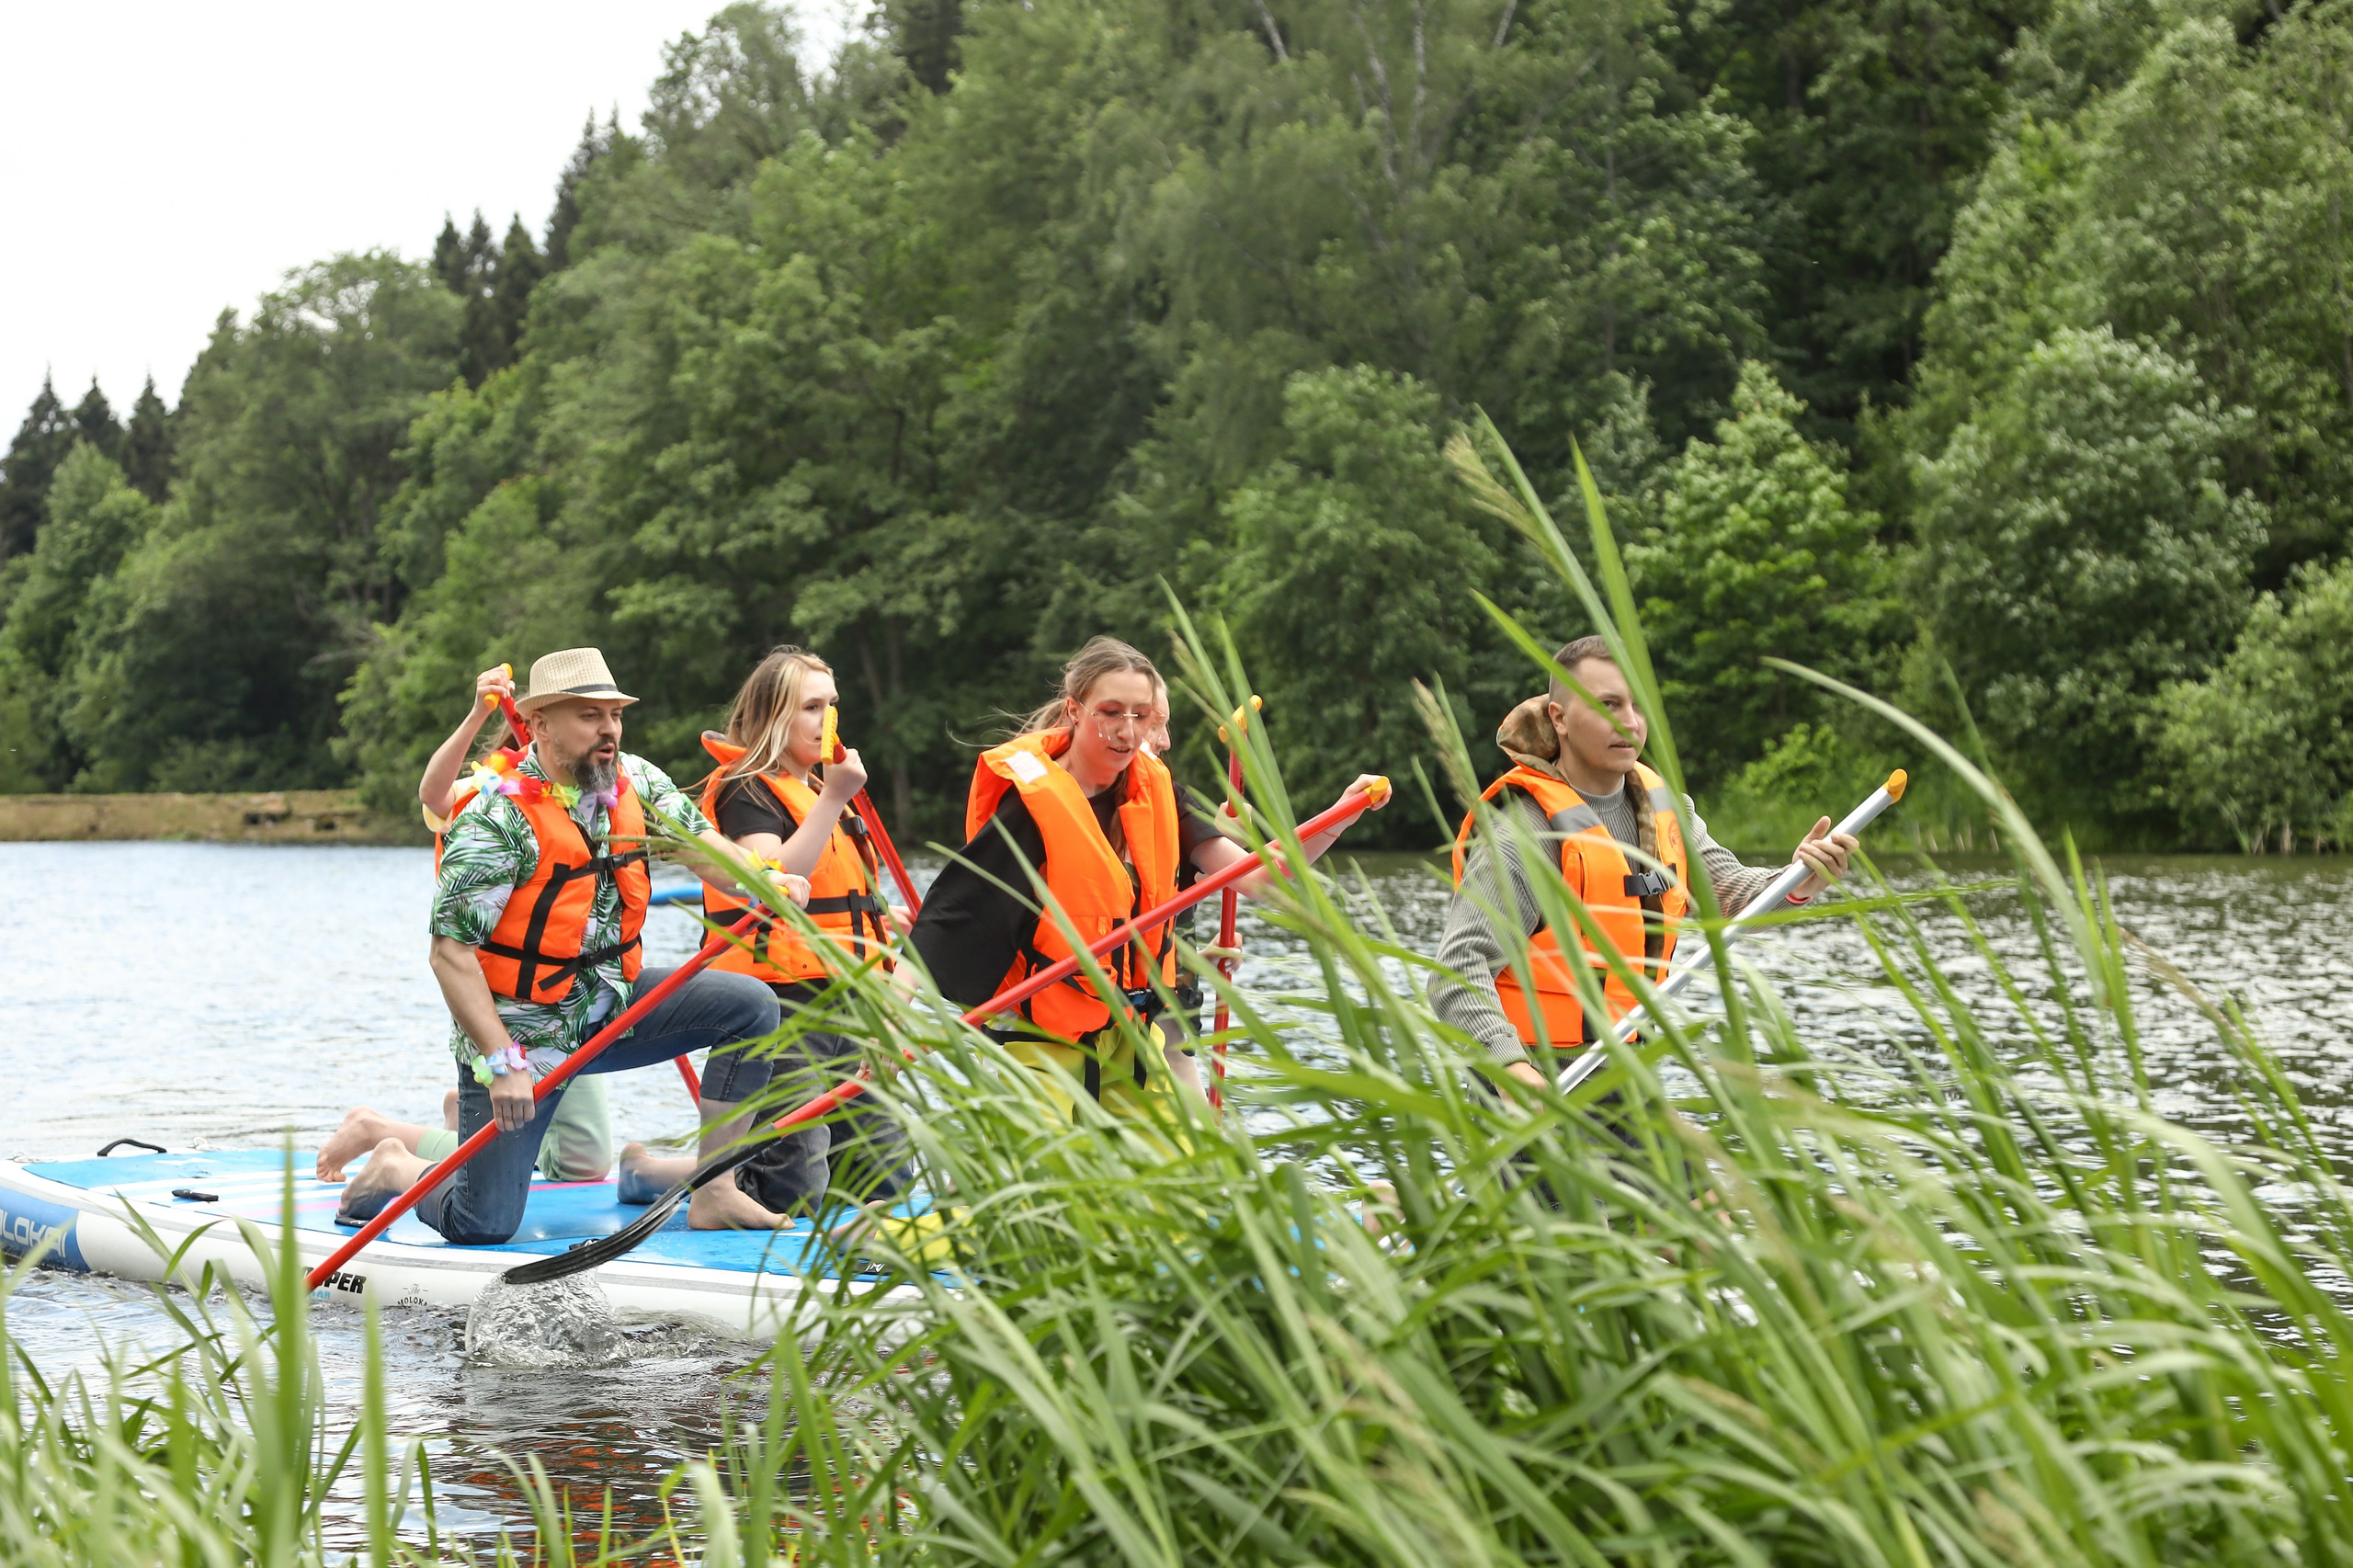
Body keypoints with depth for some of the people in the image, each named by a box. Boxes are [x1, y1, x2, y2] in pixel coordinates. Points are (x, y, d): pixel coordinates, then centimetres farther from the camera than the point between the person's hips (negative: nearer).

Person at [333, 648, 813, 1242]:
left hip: (613, 1002, 6)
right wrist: (503, 1064, -28)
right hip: (520, 1029, -6)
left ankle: (713, 1196, -5)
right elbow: (450, 953, -22)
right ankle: (394, 1170, 25)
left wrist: (763, 880, -28)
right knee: (482, 1227, -9)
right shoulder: (498, 818, -21)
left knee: (751, 1006, -10)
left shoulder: (635, 781, 0)